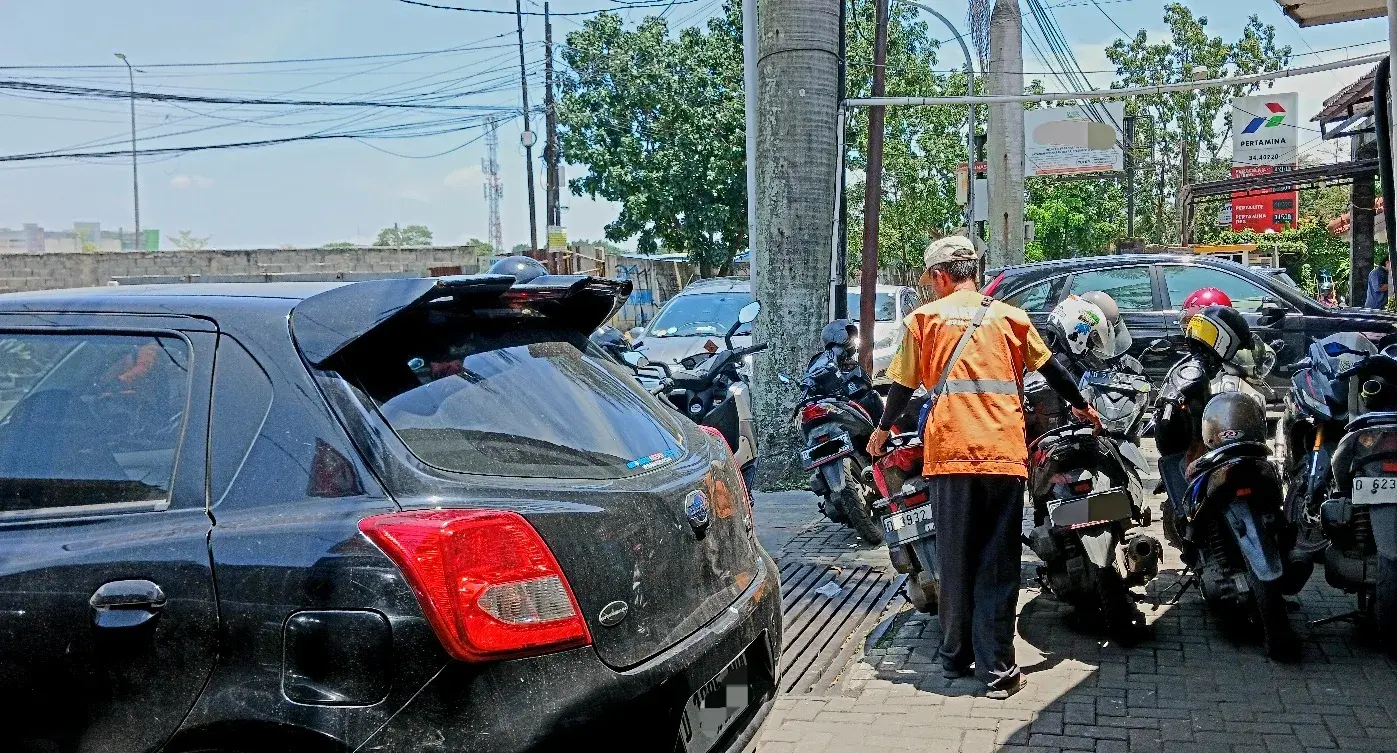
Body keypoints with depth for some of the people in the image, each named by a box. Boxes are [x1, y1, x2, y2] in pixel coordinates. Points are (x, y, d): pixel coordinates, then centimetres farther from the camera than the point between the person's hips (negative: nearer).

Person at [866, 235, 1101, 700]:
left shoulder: (924, 318, 8)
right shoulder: (1009, 316, 12)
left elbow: (904, 384, 10)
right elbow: (1050, 369, 18)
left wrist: (883, 428, 27)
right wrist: (1081, 406, 35)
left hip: (949, 450, -1)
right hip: (1005, 452, 1)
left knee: (954, 558, 11)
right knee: (998, 564, 3)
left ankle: (955, 656, 20)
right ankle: (997, 669, 2)